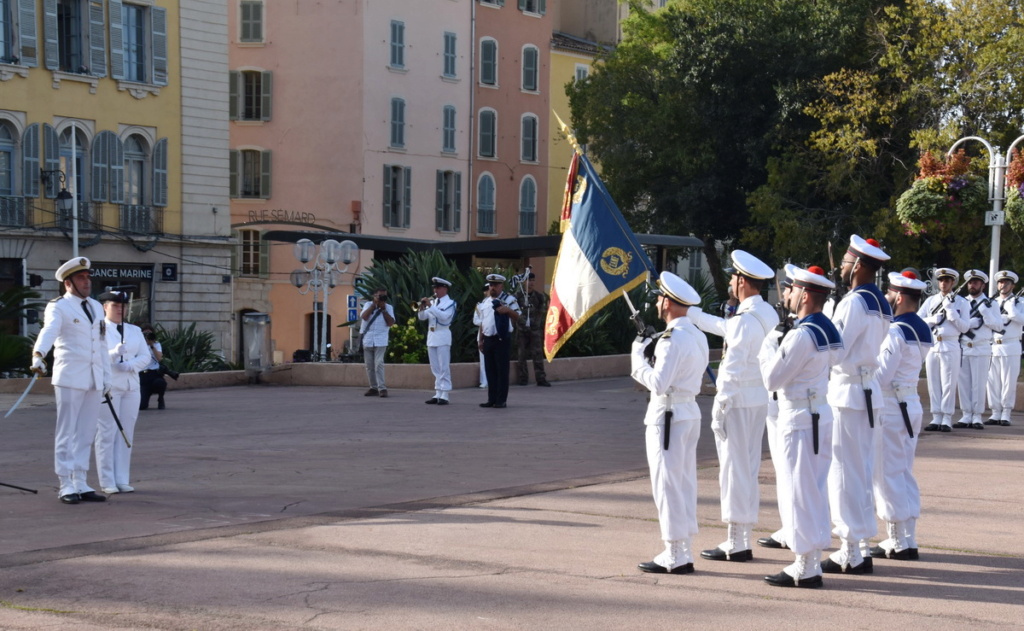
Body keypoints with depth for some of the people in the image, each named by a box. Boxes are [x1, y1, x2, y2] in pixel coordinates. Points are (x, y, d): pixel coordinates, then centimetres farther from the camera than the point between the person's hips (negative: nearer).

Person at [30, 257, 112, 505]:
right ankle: (66, 486, 2)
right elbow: (48, 331, -25)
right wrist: (38, 355, -43)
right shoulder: (58, 307, -5)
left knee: (86, 434, 9)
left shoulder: (96, 307, 16)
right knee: (66, 434, -1)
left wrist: (106, 380, 15)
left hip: (94, 381, 6)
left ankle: (81, 484, 14)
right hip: (70, 379, -6)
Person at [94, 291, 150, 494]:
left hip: (131, 386, 5)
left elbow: (145, 356, 9)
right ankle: (107, 482, -1)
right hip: (107, 386, -5)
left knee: (126, 434, 5)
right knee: (107, 433, -5)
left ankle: (122, 480, 9)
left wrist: (129, 365, -11)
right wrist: (115, 353, -25)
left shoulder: (135, 331, 16)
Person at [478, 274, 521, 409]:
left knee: (502, 370, -3)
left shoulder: (509, 299, -4)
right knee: (490, 370, 9)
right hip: (488, 340, 7)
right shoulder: (486, 301, 17)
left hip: (502, 339, -7)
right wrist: (481, 340, 17)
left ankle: (501, 400, 2)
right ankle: (491, 399, 15)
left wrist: (508, 310, -30)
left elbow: (517, 317, -12)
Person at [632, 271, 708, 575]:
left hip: (668, 416, -10)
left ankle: (675, 556, -2)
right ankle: (683, 552, 19)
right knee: (685, 483, 13)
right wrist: (651, 350, 11)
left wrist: (639, 357, -10)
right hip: (691, 413, 10)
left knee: (667, 485, -4)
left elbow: (659, 383, -22)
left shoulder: (672, 338, -18)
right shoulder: (697, 336, 12)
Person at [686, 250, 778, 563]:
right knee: (749, 469, 14)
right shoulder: (767, 315, 11)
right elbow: (723, 327, 27)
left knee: (734, 469, -3)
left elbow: (733, 370, -21)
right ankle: (743, 540, 22)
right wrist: (689, 311, 35)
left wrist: (719, 409, -18)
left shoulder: (745, 320, -18)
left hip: (739, 402, -9)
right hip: (759, 400, 9)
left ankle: (735, 544, 1)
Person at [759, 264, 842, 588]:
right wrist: (782, 341, 13)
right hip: (821, 414, 10)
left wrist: (770, 342, -2)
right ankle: (811, 561, 20)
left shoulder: (801, 334, -19)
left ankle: (806, 569, 0)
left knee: (799, 493, -4)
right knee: (814, 492, 14)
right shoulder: (828, 329, 9)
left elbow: (772, 379, -16)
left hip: (798, 419, -10)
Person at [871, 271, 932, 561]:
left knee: (888, 475, -1)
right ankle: (908, 539, 17)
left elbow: (880, 376, -19)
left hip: (890, 407, -9)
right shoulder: (922, 330, 10)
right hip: (912, 404, 9)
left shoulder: (896, 331, -18)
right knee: (904, 474, 14)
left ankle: (897, 542, 2)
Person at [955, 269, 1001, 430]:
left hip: (982, 349, -2)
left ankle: (977, 417, 3)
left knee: (979, 384, -2)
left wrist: (985, 311, -14)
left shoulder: (991, 304, 6)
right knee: (963, 383, 2)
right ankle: (966, 416, 9)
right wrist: (973, 322, -13)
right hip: (962, 348, 2)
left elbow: (998, 325, -4)